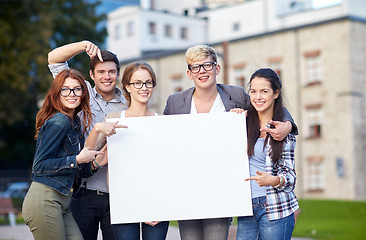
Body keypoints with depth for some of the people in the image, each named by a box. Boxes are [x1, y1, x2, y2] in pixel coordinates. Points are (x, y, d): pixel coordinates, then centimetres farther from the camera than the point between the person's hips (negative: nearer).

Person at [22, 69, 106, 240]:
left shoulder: (74, 122, 15)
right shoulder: (60, 121, -11)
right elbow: (39, 166, -15)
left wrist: (94, 163, 0)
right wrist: (77, 160, -17)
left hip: (62, 203, 8)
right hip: (44, 201, -8)